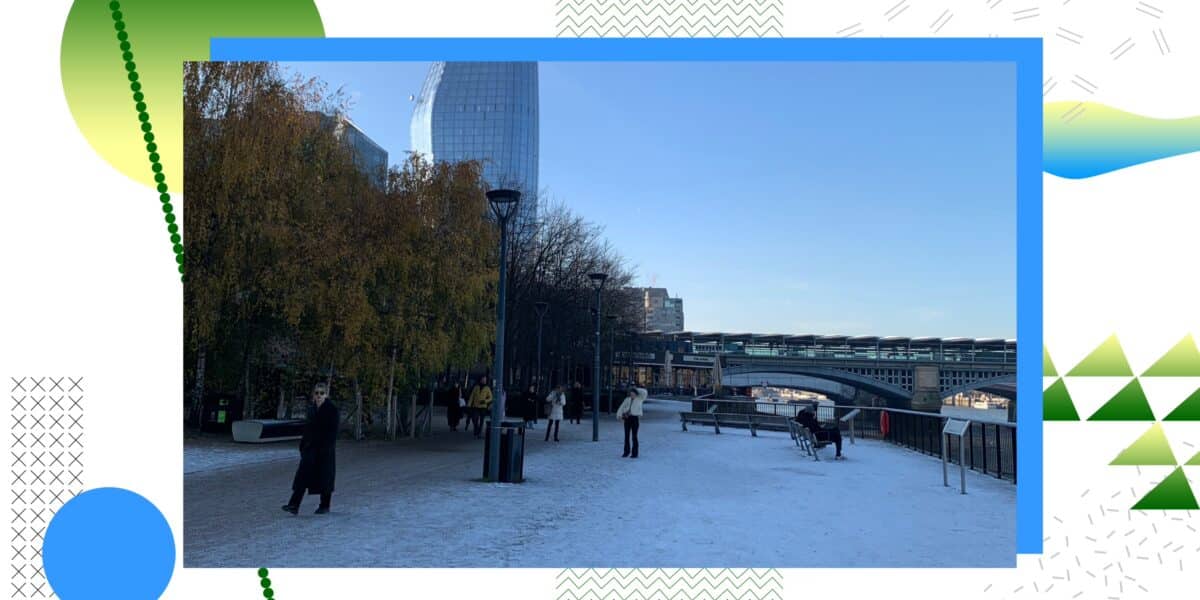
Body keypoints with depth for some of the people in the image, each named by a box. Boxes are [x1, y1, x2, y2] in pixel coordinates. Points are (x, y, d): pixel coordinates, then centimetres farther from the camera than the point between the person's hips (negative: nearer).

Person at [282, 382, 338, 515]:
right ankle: (294, 505, -5)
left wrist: (327, 447, -18)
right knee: (302, 475, -3)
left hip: (324, 450, -5)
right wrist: (302, 446, 12)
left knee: (325, 478, 4)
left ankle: (324, 506, 17)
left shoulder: (332, 409, -8)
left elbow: (333, 431, -12)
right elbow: (307, 429, 16)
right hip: (310, 448, 5)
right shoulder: (311, 409, 10)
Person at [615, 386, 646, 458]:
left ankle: (634, 453, 6)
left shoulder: (639, 399, 0)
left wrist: (636, 389, -4)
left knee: (634, 436, -2)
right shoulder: (628, 399, 11)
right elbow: (622, 407, 10)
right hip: (627, 418, 4)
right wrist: (619, 415, -4)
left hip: (635, 418, -4)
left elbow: (644, 392, -15)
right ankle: (627, 452, 19)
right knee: (627, 435, 8)